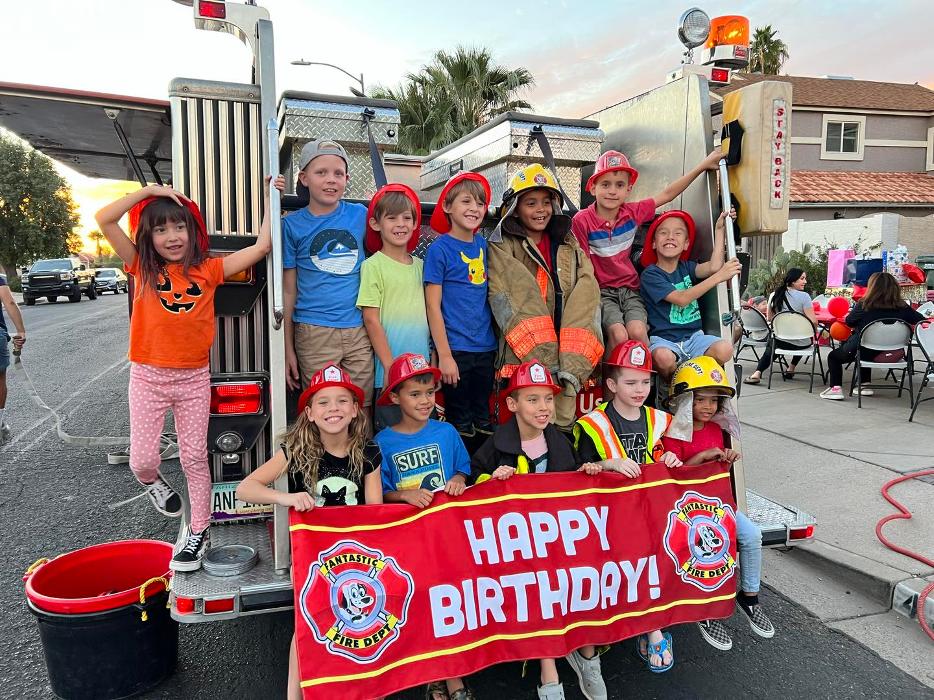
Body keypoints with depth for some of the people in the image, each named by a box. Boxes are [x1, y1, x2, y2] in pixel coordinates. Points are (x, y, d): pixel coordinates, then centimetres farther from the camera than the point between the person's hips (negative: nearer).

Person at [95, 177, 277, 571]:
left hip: (194, 378, 0)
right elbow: (104, 219, -10)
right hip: (148, 377, 0)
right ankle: (152, 481, 38)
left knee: (195, 457, 7)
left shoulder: (208, 270, 0)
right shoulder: (143, 268, 0)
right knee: (142, 460, 1)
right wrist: (151, 190, -7)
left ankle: (198, 531, 21)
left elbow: (261, 247, -4)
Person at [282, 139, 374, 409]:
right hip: (315, 334, -2)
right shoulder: (292, 225, 1)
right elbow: (288, 291, 4)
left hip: (360, 330, 2)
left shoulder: (360, 214, 5)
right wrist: (288, 349, 2)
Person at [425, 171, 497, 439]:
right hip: (456, 349, -5)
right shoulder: (439, 249, -8)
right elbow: (433, 306, -10)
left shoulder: (483, 244, 8)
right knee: (460, 424, 5)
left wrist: (496, 337, 6)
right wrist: (444, 355, -14)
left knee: (484, 419, 15)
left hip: (486, 347, 5)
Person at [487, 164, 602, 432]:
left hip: (566, 353, 4)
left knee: (564, 423, 4)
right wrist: (546, 362, -19)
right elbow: (504, 300, -9)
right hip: (524, 356, -3)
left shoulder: (569, 246, 16)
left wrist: (572, 363, -13)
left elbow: (586, 296, 3)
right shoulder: (502, 247, 5)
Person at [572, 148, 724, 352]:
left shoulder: (632, 212, 2)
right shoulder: (582, 220, -10)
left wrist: (703, 165, 15)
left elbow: (667, 194, 12)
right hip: (601, 291, -3)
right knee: (619, 335, -27)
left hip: (630, 289, 3)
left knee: (638, 332, -23)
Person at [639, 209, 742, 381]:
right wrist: (719, 277, -17)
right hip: (664, 339, -5)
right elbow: (681, 298, -15)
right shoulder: (650, 274, -4)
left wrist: (719, 230, -4)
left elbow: (713, 266, -9)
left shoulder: (686, 267, 14)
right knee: (663, 357, -38)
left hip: (694, 336, 5)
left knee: (725, 349, -25)